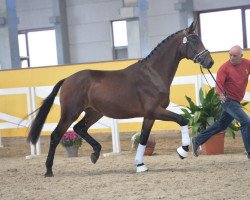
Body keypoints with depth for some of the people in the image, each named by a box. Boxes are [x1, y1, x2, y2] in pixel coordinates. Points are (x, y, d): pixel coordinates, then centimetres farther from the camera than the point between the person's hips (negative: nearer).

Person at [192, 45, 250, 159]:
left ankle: (197, 141, 30)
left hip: (236, 101, 7)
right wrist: (221, 93, -42)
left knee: (221, 125, 17)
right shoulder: (225, 68, -13)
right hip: (228, 100, -7)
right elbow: (219, 83, -22)